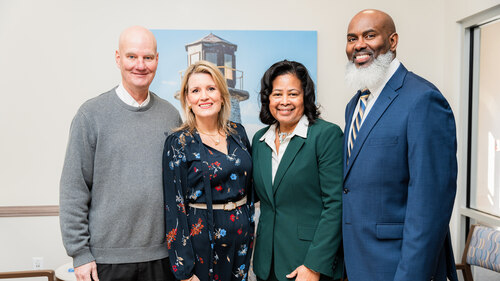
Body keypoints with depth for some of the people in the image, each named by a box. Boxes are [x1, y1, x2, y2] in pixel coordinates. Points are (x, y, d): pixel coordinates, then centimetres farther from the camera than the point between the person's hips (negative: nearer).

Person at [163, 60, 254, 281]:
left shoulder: (238, 133, 4)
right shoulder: (178, 143, -10)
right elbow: (174, 207, -12)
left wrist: (250, 231, 12)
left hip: (241, 236, 5)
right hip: (203, 238, -4)